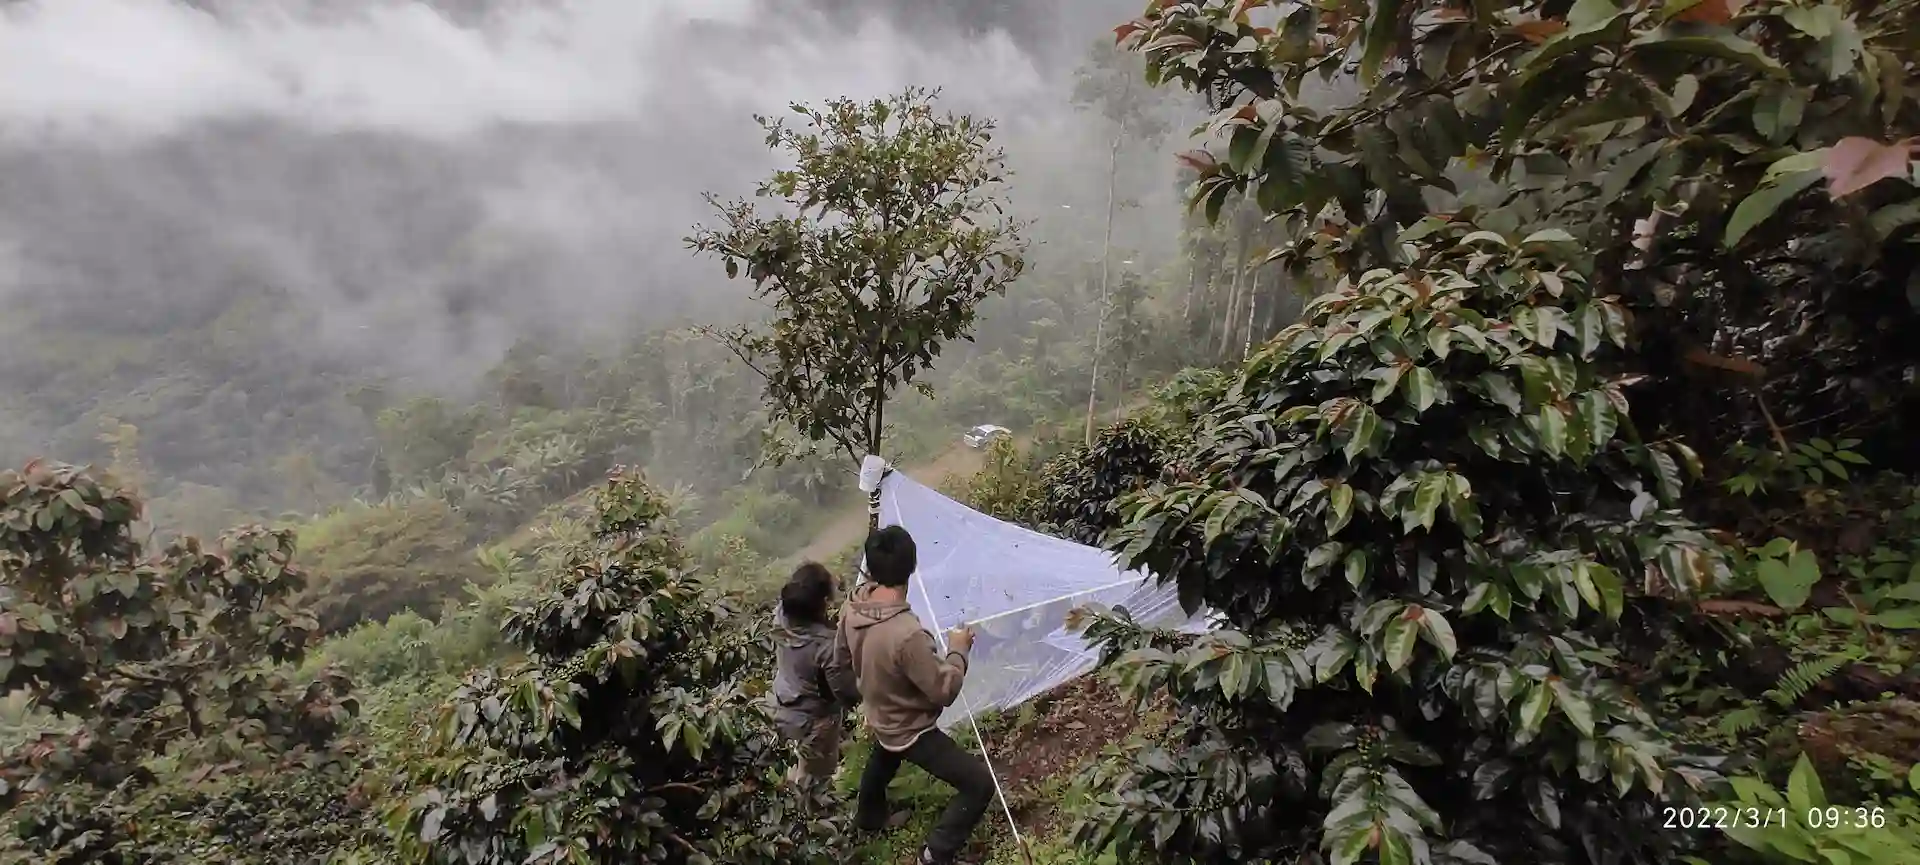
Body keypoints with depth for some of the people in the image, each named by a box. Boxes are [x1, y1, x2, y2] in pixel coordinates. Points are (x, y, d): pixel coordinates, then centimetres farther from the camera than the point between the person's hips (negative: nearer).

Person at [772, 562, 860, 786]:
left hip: (783, 713, 6)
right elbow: (848, 691, -27)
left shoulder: (783, 619, -21)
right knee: (813, 780, 22)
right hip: (814, 723, -6)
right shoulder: (828, 644, -39)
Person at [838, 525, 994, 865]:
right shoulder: (907, 633, -42)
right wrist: (958, 650, -13)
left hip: (879, 716, 8)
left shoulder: (852, 609, -18)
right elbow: (945, 691, -29)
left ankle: (868, 816, 65)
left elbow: (846, 658, 2)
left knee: (884, 757, 39)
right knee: (980, 783, 3)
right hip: (911, 731, -8)